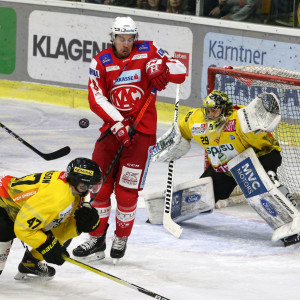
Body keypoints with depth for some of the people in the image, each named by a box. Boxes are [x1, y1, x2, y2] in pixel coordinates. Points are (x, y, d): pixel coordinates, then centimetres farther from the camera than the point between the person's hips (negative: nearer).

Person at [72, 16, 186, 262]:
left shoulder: (147, 52, -2)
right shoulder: (101, 62, 0)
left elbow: (181, 73, -3)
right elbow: (97, 98, -9)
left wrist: (161, 66, -25)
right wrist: (117, 123, -22)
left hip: (142, 131, -2)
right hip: (112, 128, 2)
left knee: (126, 190, -2)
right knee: (100, 185, 2)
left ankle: (121, 239, 17)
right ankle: (97, 238, 16)